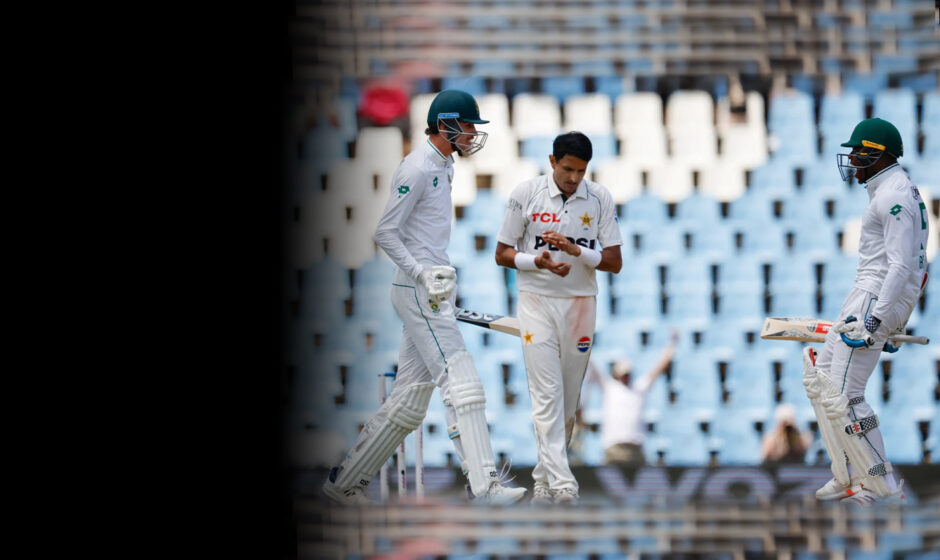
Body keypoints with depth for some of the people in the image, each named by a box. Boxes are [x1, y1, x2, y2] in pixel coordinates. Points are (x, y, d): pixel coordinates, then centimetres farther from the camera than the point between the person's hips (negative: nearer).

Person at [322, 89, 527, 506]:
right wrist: (422, 273, -23)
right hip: (418, 294, -10)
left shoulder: (442, 167, 18)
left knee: (408, 402, 9)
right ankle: (484, 488, -21)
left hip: (433, 294, 10)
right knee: (462, 385, -16)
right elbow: (385, 233, -16)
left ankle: (344, 482, 17)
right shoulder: (417, 168, -12)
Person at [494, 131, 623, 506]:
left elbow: (614, 262, 0)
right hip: (537, 302, -2)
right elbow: (502, 254, 2)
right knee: (546, 394, -12)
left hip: (580, 303, 2)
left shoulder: (599, 198, 1)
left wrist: (575, 250, -17)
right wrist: (538, 261, -17)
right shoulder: (525, 194, -4)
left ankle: (544, 476, 19)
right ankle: (561, 483, -19)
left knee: (568, 399, 6)